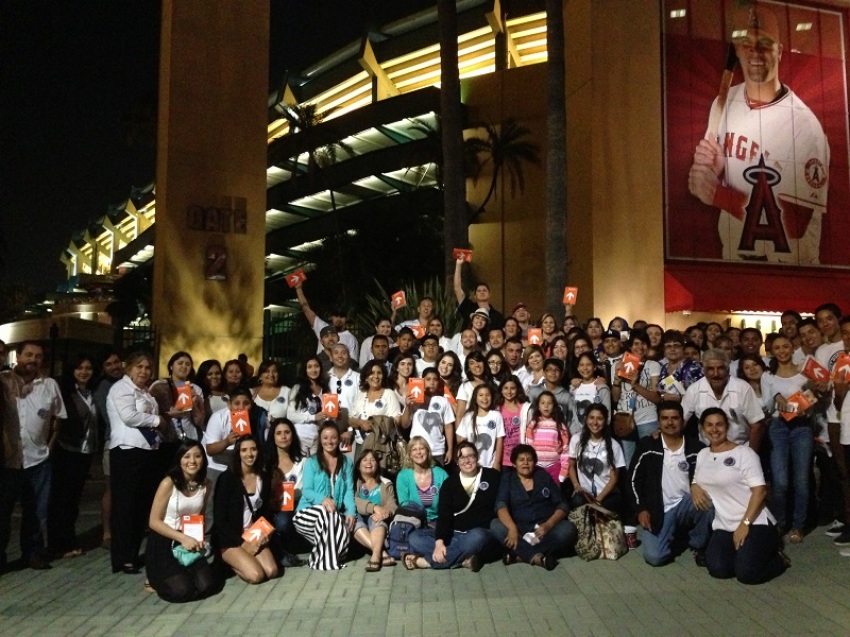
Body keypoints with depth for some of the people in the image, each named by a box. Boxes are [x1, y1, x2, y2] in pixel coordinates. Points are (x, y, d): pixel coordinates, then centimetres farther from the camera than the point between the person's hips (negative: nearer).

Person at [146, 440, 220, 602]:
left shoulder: (206, 485, 0)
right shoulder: (168, 483, -16)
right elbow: (154, 521, -13)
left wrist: (200, 538, -3)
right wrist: (182, 538, -21)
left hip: (191, 543, 4)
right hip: (163, 543, -4)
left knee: (207, 585, -14)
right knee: (181, 590, -21)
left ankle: (182, 573, 17)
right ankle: (157, 578, 13)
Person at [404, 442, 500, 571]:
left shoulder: (492, 476, 3)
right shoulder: (450, 483, 5)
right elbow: (443, 514, -6)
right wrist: (439, 541, -22)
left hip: (481, 533, -3)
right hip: (453, 534, 3)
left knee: (477, 537, -40)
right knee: (414, 538, -16)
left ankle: (426, 561, -31)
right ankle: (463, 558, -28)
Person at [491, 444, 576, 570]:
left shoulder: (544, 476, 11)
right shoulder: (507, 480, 8)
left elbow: (562, 505, 4)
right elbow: (501, 505, -9)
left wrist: (548, 524, -15)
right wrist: (512, 528, -28)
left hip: (545, 528, 1)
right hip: (519, 529, -1)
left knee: (568, 528, -28)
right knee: (496, 525, -27)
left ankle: (520, 555, -30)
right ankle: (538, 557, -34)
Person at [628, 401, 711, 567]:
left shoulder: (697, 448, -2)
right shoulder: (647, 446, -3)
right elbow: (634, 480, 1)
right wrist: (641, 509, -7)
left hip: (686, 506, 1)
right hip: (658, 509, -1)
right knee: (654, 557, -21)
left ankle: (699, 546, -3)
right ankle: (675, 533, 16)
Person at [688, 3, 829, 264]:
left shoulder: (805, 125, -22)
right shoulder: (724, 103, -3)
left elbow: (798, 224, -24)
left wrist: (719, 195, -26)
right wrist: (712, 171, -17)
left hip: (788, 266, -5)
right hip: (731, 256, 5)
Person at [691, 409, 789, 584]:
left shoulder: (744, 453, -6)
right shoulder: (702, 455, 12)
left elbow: (760, 491, -12)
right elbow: (696, 481, 24)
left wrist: (744, 524, -20)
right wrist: (694, 487, -2)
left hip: (755, 523, -4)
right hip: (724, 527, 5)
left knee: (746, 573, -23)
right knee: (718, 569, -21)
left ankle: (778, 559, 9)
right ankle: (741, 553, 12)